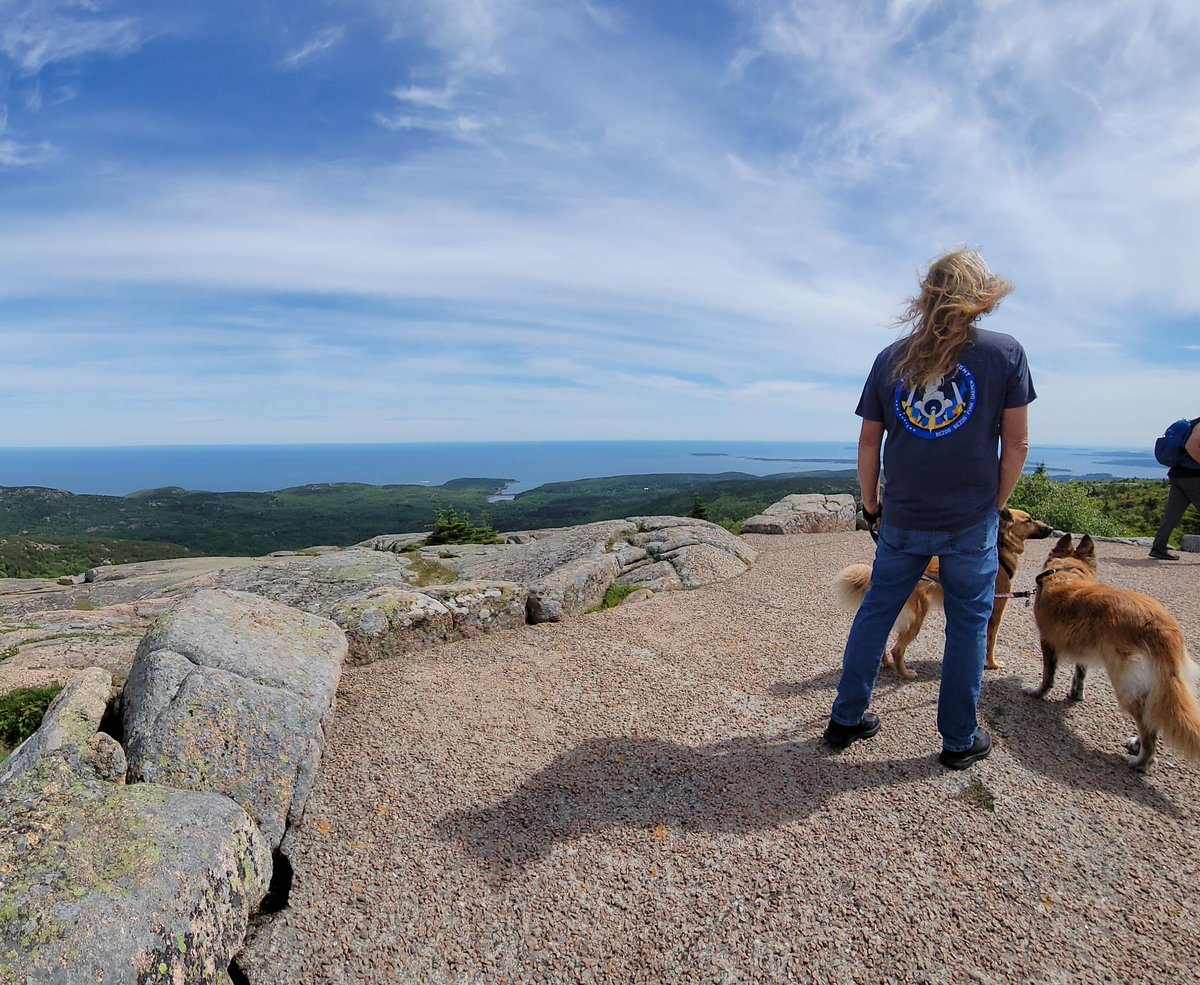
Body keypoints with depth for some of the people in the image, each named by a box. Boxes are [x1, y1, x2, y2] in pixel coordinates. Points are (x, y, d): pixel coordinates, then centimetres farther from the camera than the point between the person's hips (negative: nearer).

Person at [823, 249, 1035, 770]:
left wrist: (871, 503, 14)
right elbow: (1016, 442, -3)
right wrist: (996, 503, 10)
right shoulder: (1005, 352, -4)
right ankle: (960, 740, 24)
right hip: (971, 521, -2)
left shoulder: (891, 358, 2)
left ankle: (845, 719, 22)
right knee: (968, 623, 11)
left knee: (875, 611, 13)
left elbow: (868, 443, 3)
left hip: (903, 518, 2)